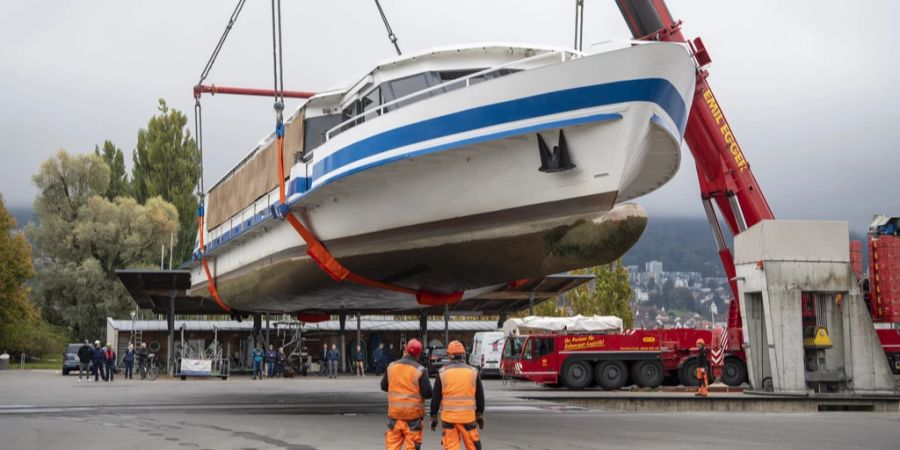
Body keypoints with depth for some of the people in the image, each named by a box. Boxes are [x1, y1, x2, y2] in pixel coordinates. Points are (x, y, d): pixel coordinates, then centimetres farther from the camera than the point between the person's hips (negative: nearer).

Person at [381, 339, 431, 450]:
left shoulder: (392, 366, 0)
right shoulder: (419, 370, -13)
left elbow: (384, 386, 10)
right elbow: (427, 393, -14)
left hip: (394, 413, 4)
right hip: (413, 413, -3)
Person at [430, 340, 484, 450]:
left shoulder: (442, 373, -2)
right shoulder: (473, 372, 0)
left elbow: (435, 397, 1)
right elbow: (480, 397, 6)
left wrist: (434, 417, 10)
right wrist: (480, 415, 17)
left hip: (448, 417, 0)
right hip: (468, 416, 0)